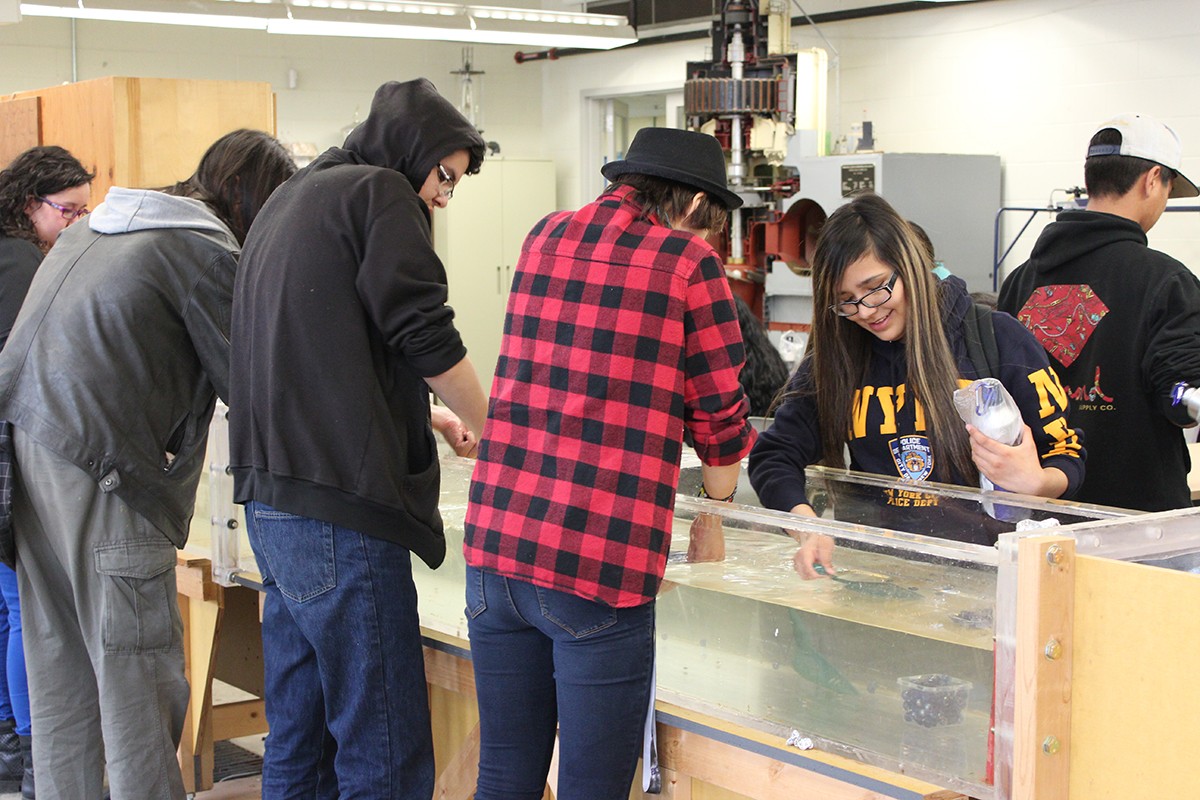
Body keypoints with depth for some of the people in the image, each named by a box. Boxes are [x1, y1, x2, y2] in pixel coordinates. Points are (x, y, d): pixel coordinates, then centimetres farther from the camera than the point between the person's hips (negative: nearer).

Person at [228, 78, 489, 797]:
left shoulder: (288, 203, 23)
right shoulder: (379, 191, -5)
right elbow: (429, 338, -10)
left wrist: (426, 415, 31)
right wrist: (490, 434, 6)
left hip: (271, 502, 10)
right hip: (340, 514, -10)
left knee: (300, 740, 15)